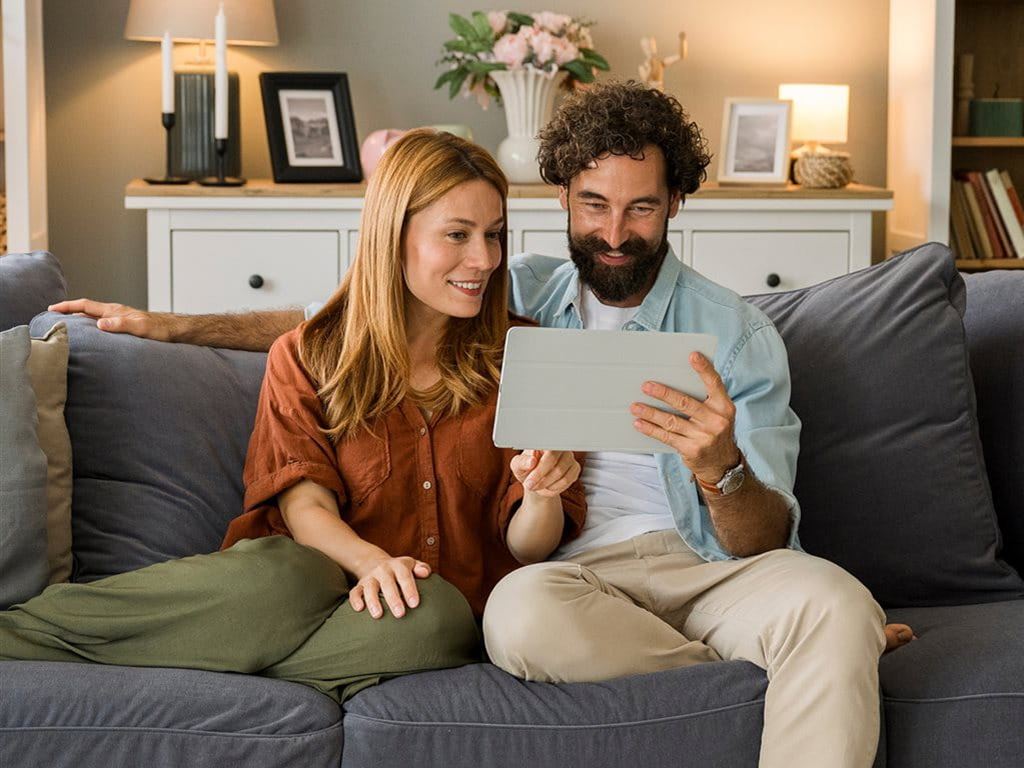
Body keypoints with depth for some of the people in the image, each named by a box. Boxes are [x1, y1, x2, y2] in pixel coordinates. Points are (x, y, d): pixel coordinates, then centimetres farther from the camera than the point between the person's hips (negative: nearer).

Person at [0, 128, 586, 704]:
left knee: (435, 616, -38)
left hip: (450, 611, 1)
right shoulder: (307, 358, 12)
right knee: (273, 575, -38)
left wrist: (542, 497, -15)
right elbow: (305, 504, -2)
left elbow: (526, 550, 9)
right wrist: (371, 562, -23)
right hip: (328, 583, -1)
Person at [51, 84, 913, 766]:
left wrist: (720, 467, -24)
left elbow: (764, 540, 1)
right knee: (522, 611, -36)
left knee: (831, 599, -36)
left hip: (711, 562, -2)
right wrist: (173, 324, 20)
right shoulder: (521, 295, 17)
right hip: (576, 571, 2)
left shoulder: (736, 333, 7)